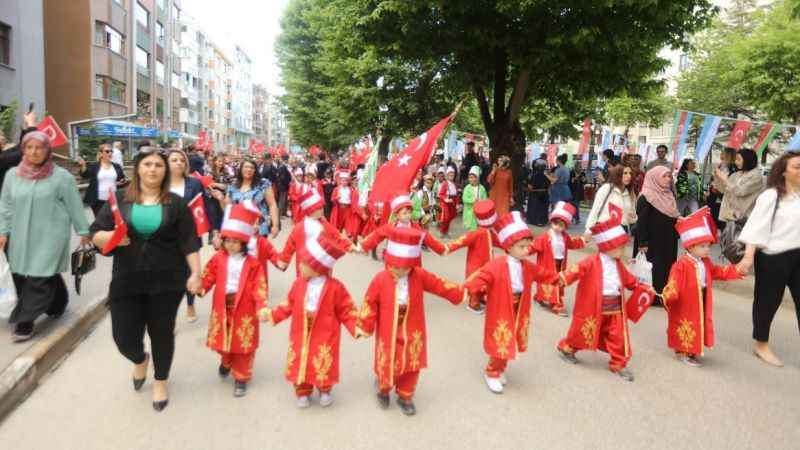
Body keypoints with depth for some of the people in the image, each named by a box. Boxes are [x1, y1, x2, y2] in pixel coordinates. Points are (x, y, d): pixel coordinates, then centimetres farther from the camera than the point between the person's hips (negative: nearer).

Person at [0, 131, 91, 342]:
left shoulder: (61, 176, -7)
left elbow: (75, 206, -2)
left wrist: (83, 231, 1)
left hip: (50, 236, -5)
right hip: (21, 237, 5)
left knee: (40, 279, -6)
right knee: (21, 276, 11)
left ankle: (24, 322, 3)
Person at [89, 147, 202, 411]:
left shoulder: (176, 204, 1)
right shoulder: (120, 201, 4)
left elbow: (189, 242, -1)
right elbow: (95, 234, 4)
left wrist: (195, 273, -8)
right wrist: (110, 236, -18)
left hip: (167, 281, -1)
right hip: (127, 281, 1)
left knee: (162, 332, 9)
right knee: (125, 337, 3)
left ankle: (160, 383, 32)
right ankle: (140, 360, 40)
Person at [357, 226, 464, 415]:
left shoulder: (419, 275, -10)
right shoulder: (380, 279, -17)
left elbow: (439, 285, -1)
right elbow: (370, 303, -9)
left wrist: (460, 293, -1)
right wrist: (365, 326, -6)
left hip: (412, 333, 2)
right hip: (388, 334, -2)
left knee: (411, 367, 13)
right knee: (387, 366, 9)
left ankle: (405, 398, 35)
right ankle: (383, 389, 42)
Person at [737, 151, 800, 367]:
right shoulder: (771, 195, -8)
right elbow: (757, 226, -12)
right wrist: (749, 256, -18)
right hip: (773, 257, -4)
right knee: (768, 300, 10)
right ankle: (761, 345, 27)